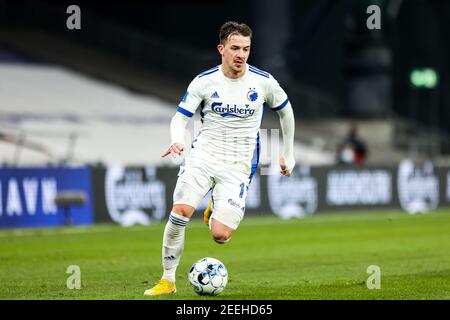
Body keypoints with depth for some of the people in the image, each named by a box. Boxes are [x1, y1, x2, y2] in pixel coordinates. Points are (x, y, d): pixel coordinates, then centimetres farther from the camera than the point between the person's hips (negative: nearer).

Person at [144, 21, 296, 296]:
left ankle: (215, 214, 26)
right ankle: (168, 280, -6)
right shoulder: (204, 82, -2)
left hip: (238, 167, -1)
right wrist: (178, 140, -21)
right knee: (181, 211, -22)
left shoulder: (263, 82, -2)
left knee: (220, 236, -14)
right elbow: (181, 117, 2)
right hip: (202, 156, 1)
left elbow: (285, 110, 15)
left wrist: (289, 154, 19)